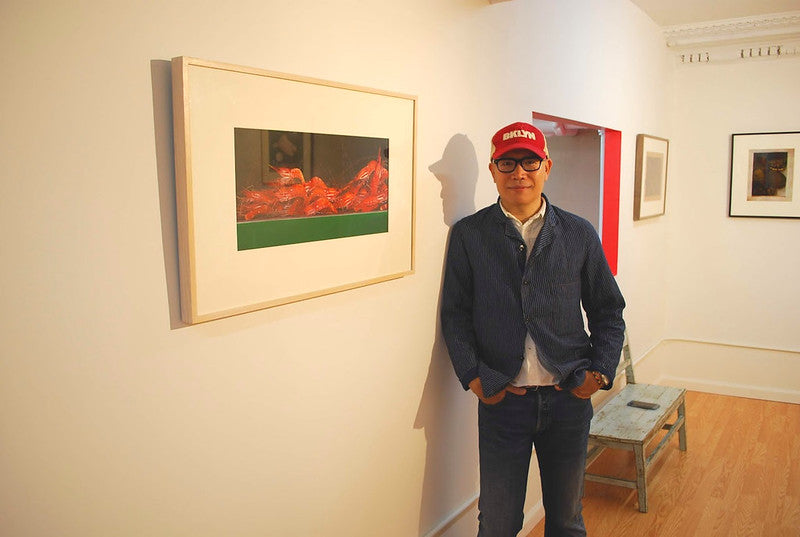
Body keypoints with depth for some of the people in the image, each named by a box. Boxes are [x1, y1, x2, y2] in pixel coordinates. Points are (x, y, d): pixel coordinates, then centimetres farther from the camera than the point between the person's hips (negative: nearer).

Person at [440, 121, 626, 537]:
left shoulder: (580, 234, 4)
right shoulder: (468, 235, -1)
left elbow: (608, 310, 10)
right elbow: (455, 314, 1)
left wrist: (601, 371, -2)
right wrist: (473, 378, -9)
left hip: (570, 397, 2)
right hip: (501, 399, -1)